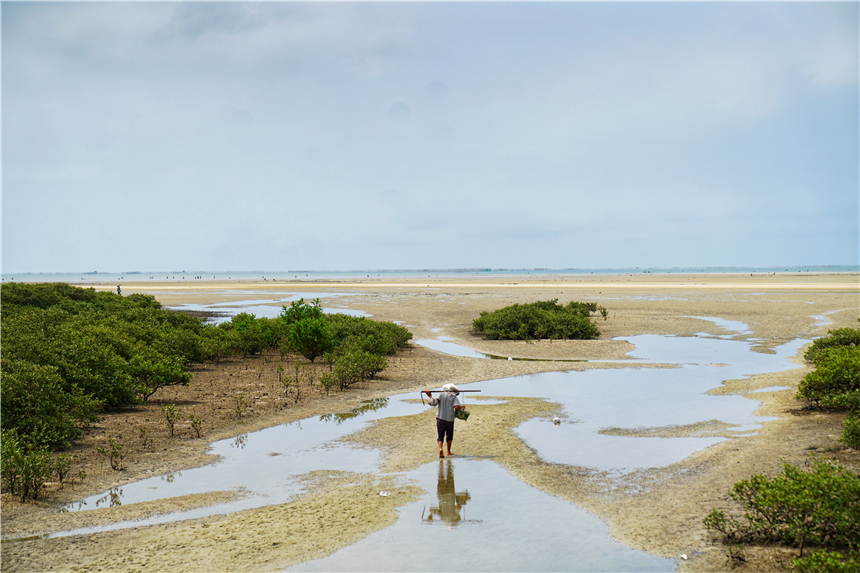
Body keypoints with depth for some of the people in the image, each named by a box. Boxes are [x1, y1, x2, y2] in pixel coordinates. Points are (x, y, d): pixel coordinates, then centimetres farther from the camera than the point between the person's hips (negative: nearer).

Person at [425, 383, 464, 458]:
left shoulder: (441, 394, 4)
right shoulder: (454, 397, 1)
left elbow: (434, 403, -9)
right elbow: (456, 407, -15)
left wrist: (430, 396, 5)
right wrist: (461, 407, 4)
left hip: (440, 418, 0)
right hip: (450, 419, 0)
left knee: (440, 436, -1)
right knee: (449, 435, 19)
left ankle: (440, 449, -25)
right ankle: (448, 452, 24)